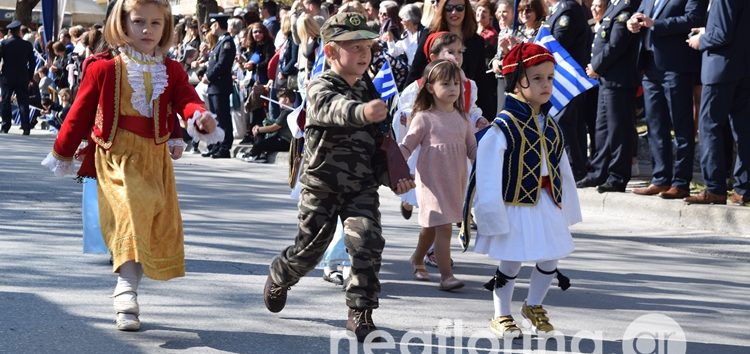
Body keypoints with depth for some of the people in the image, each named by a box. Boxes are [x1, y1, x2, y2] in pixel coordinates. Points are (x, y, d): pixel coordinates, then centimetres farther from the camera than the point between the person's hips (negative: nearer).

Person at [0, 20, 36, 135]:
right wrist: (30, 77, 11)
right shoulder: (27, 45, 0)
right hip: (23, 78, 1)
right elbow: (32, 62, 3)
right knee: (23, 102, 2)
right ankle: (26, 127, -5)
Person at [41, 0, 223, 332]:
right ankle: (126, 292, -22)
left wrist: (200, 116, -34)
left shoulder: (172, 72, 6)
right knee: (131, 209, -24)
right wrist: (62, 154, 11)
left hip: (155, 160, 4)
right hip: (117, 158, -4)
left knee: (159, 228, 5)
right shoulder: (103, 70, -2)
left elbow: (187, 99, -10)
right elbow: (80, 114, 4)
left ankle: (127, 289, 20)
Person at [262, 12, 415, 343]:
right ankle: (277, 279, 39)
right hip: (321, 186, -4)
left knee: (368, 244, -14)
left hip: (362, 188, 4)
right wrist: (361, 112, -63)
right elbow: (333, 108, -41)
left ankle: (360, 313, -1)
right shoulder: (321, 88, -14)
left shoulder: (369, 92, 5)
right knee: (309, 248, 6)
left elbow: (380, 144, 15)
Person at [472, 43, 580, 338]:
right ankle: (501, 316, 24)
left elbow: (562, 169, 13)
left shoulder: (551, 126, 6)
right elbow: (488, 175, -17)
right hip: (516, 206, -6)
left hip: (548, 205, 6)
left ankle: (534, 306, 37)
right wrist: (492, 214, -17)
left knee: (550, 260, 13)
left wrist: (567, 206, 13)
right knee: (511, 263, 4)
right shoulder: (503, 126, -16)